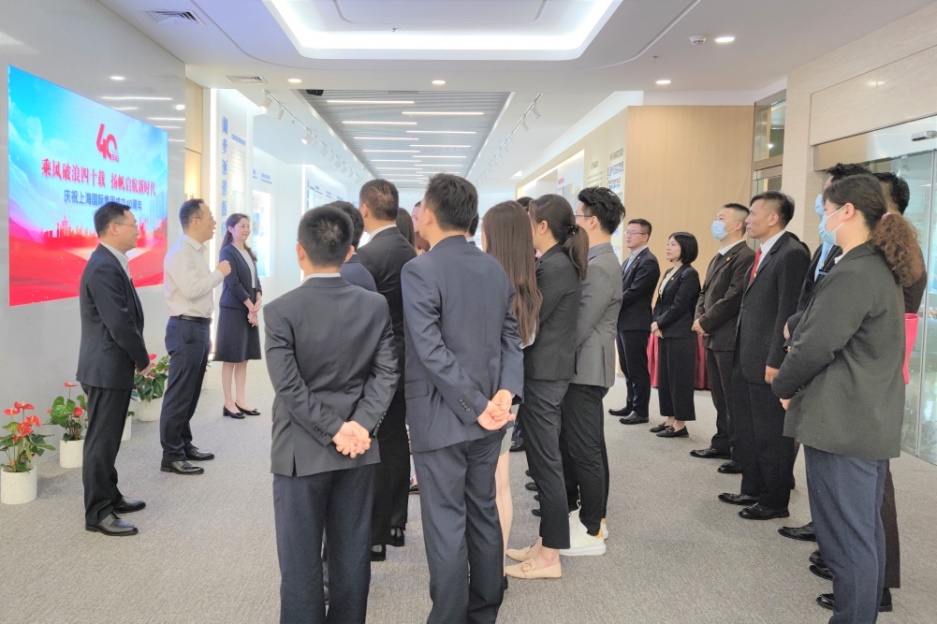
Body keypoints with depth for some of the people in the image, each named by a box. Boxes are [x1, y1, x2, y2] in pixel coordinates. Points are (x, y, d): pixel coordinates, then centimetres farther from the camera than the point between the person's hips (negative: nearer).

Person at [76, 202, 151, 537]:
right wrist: (143, 359, -9)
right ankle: (98, 513, 7)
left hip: (113, 365, 10)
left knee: (109, 438, 18)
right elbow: (119, 324, -23)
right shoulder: (103, 268, -20)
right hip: (107, 368, -10)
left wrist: (136, 357, 6)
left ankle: (110, 497, 30)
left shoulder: (111, 263, 12)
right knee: (101, 440, -2)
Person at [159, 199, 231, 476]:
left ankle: (184, 444, 25)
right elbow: (192, 290, -25)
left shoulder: (196, 252, 15)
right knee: (179, 394, -5)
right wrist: (219, 272, -12)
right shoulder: (179, 253, -14)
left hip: (198, 328, 10)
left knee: (191, 393, 15)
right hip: (186, 329, -10)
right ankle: (171, 456, 2)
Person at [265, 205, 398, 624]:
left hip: (302, 450, -3)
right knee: (351, 554, 14)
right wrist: (360, 425, -9)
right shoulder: (376, 306, -2)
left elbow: (288, 387, -17)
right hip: (358, 450, 3)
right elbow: (387, 373, -6)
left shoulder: (282, 310, -12)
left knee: (301, 559, 9)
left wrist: (335, 430, -12)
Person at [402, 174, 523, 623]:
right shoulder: (495, 268, 7)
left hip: (441, 417, -7)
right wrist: (505, 392, -7)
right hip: (487, 417, 7)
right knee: (484, 515, 17)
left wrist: (477, 406, -18)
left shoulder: (419, 270, -14)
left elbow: (431, 351, -21)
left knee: (446, 526, 2)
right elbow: (512, 337, 5)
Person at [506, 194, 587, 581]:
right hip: (551, 371, 10)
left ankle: (549, 557, 9)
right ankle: (547, 542, 26)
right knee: (545, 459, 15)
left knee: (545, 461, -1)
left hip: (542, 374, -10)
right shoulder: (562, 263, 12)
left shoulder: (552, 267, -17)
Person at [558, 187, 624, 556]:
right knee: (591, 446, 17)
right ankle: (595, 516, 29)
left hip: (584, 370, -10)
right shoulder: (601, 261, 13)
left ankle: (591, 532, 8)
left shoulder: (599, 267, -19)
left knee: (584, 450, -2)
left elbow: (579, 327, -21)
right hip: (586, 368, 10)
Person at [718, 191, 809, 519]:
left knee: (772, 436, 4)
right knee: (747, 432, 19)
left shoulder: (792, 253, -15)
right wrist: (741, 355, 14)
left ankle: (776, 501, 17)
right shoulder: (762, 254, 14)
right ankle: (753, 490, 33)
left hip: (767, 363, -10)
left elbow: (789, 312, -19)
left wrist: (775, 361, -20)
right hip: (747, 360, 10)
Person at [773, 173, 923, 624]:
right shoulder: (880, 269, 13)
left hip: (842, 423, -10)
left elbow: (817, 346, -21)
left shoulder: (852, 274, -18)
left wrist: (783, 387, -4)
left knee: (846, 537, -1)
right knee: (866, 532, 18)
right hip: (872, 419, 10)